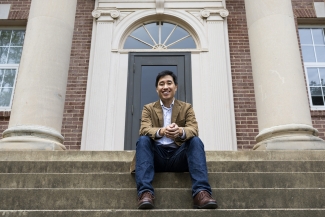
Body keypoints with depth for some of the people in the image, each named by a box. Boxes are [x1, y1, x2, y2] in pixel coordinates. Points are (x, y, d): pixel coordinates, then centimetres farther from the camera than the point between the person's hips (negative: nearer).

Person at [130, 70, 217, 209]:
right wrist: (161, 131, -32)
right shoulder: (148, 108, 12)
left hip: (178, 155, 0)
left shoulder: (186, 108, 12)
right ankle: (145, 192, -38)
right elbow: (144, 129, -8)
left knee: (196, 141, -26)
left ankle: (201, 192, -37)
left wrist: (180, 131, -33)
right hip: (157, 156, 0)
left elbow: (194, 130, -7)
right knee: (143, 140, -27)